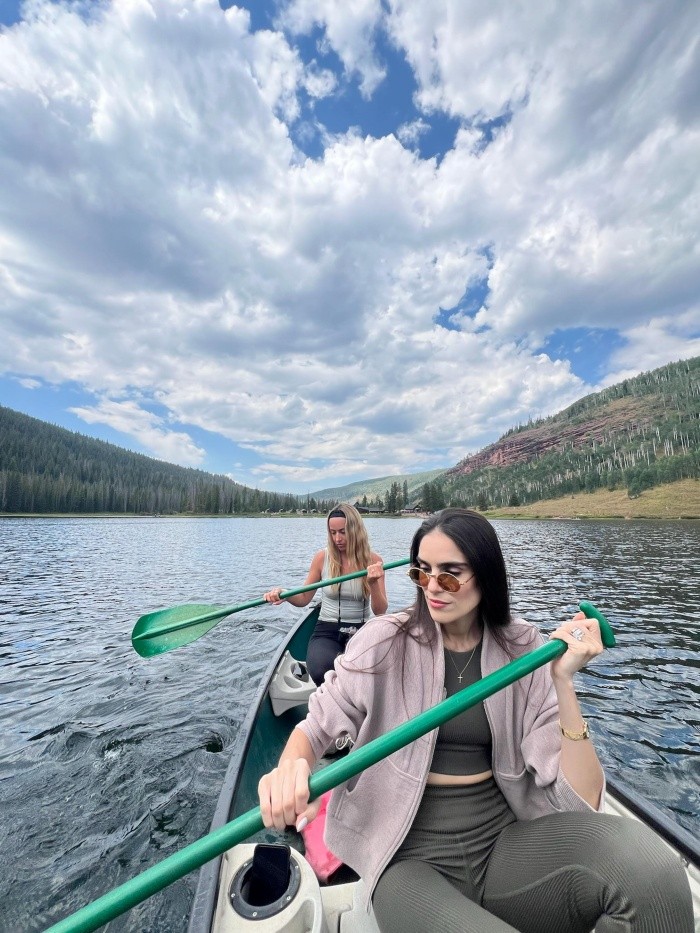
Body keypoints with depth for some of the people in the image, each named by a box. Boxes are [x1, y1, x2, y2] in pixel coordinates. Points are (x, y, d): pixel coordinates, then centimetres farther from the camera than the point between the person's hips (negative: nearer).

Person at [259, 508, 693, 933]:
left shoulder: (525, 650, -5)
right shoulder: (385, 641, -11)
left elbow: (581, 800, -8)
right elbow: (317, 725, -5)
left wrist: (563, 681, -21)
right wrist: (291, 766, -28)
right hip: (411, 858, -2)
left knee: (649, 865, -23)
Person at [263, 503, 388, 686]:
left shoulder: (373, 560, -4)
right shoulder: (322, 558, -3)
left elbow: (380, 611, -5)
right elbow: (304, 599, 7)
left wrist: (374, 583, -25)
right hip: (326, 631, 1)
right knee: (321, 671, -32)